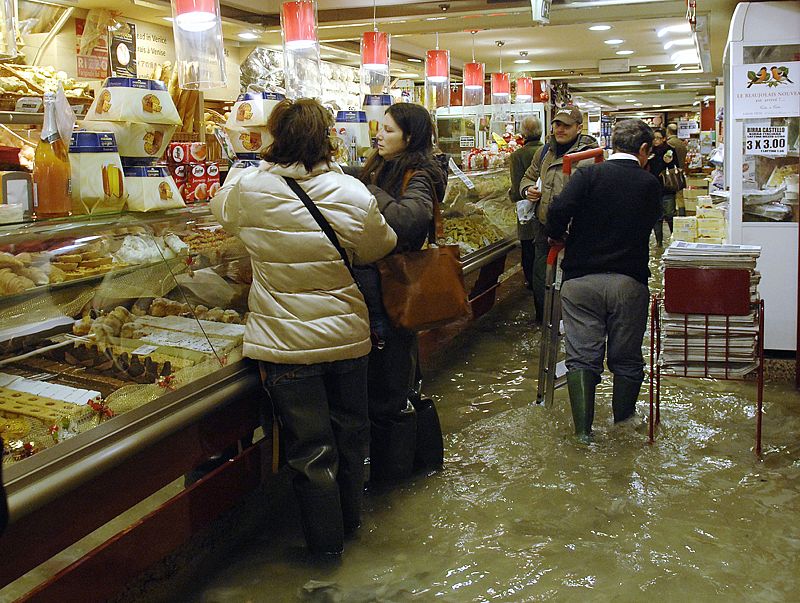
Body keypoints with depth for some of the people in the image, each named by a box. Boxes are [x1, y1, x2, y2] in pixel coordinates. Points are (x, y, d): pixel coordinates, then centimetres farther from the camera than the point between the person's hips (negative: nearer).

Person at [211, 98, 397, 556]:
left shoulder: (249, 188, -12)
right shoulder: (353, 193, -11)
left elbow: (222, 210, 11)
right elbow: (379, 248, 5)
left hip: (288, 344, -2)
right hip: (348, 336, 2)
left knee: (311, 448, 9)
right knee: (350, 432, 21)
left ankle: (327, 541, 23)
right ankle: (350, 521, 40)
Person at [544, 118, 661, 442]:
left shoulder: (588, 174, -2)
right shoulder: (649, 183, 2)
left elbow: (559, 209, -15)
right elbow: (650, 221, 8)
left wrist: (555, 237, 2)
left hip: (581, 278, 0)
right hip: (629, 281, 1)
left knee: (581, 355, 4)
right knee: (626, 357, 14)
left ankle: (583, 428, 2)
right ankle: (623, 424, 28)